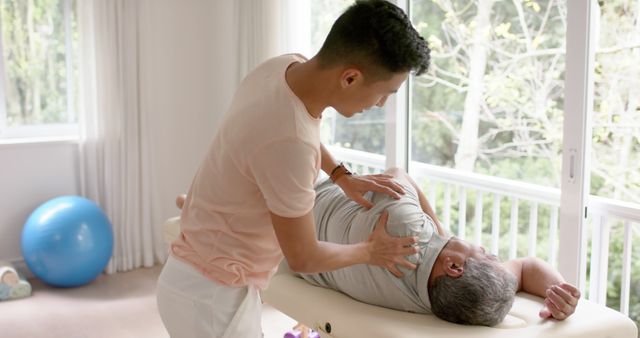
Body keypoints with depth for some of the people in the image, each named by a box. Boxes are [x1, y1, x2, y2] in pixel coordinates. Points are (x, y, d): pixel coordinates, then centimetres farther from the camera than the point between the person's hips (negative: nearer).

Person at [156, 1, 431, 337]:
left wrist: (342, 176, 13)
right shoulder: (288, 141, -33)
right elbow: (303, 257, -18)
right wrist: (370, 251, -2)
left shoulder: (287, 65, -7)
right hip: (209, 295, -8)